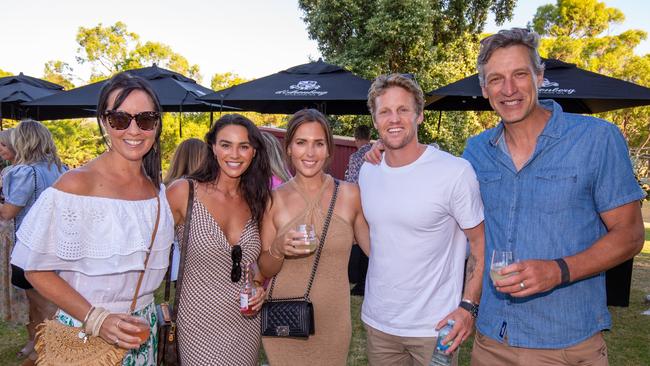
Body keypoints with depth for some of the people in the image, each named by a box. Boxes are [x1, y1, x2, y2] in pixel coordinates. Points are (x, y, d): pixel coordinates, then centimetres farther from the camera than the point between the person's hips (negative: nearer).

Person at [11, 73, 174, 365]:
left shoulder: (157, 189, 0)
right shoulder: (76, 185, -18)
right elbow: (37, 269, -15)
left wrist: (152, 312, 6)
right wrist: (95, 319, -23)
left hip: (144, 329, 5)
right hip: (84, 333, -5)